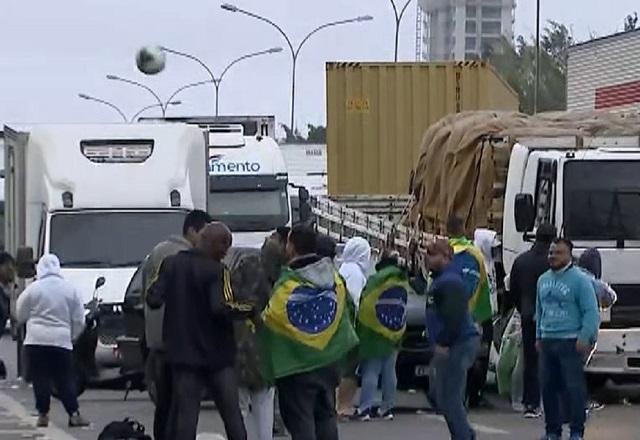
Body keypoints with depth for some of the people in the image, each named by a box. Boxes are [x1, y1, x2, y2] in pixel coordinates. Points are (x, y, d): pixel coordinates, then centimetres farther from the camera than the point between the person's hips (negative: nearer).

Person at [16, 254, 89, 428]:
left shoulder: (33, 288, -4)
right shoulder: (70, 289, 4)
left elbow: (20, 315, 7)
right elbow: (79, 320, 6)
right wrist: (72, 336, 19)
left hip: (36, 341, -2)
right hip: (62, 341, 2)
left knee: (40, 380, 3)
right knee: (65, 380, 6)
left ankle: (43, 414, 1)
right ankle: (74, 414, -1)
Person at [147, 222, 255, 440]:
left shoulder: (171, 264, 2)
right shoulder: (217, 271, -12)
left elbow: (153, 299, 0)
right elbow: (221, 307, -23)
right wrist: (249, 310, -11)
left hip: (183, 354, 3)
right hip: (217, 354, -3)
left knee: (183, 416, 2)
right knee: (232, 415, 5)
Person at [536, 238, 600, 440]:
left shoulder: (579, 280, -5)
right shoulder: (544, 279, 15)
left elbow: (591, 312, -8)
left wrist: (584, 337, -15)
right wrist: (538, 336, 18)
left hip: (570, 342, -6)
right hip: (547, 341, 6)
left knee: (574, 387, -8)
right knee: (548, 387, 7)